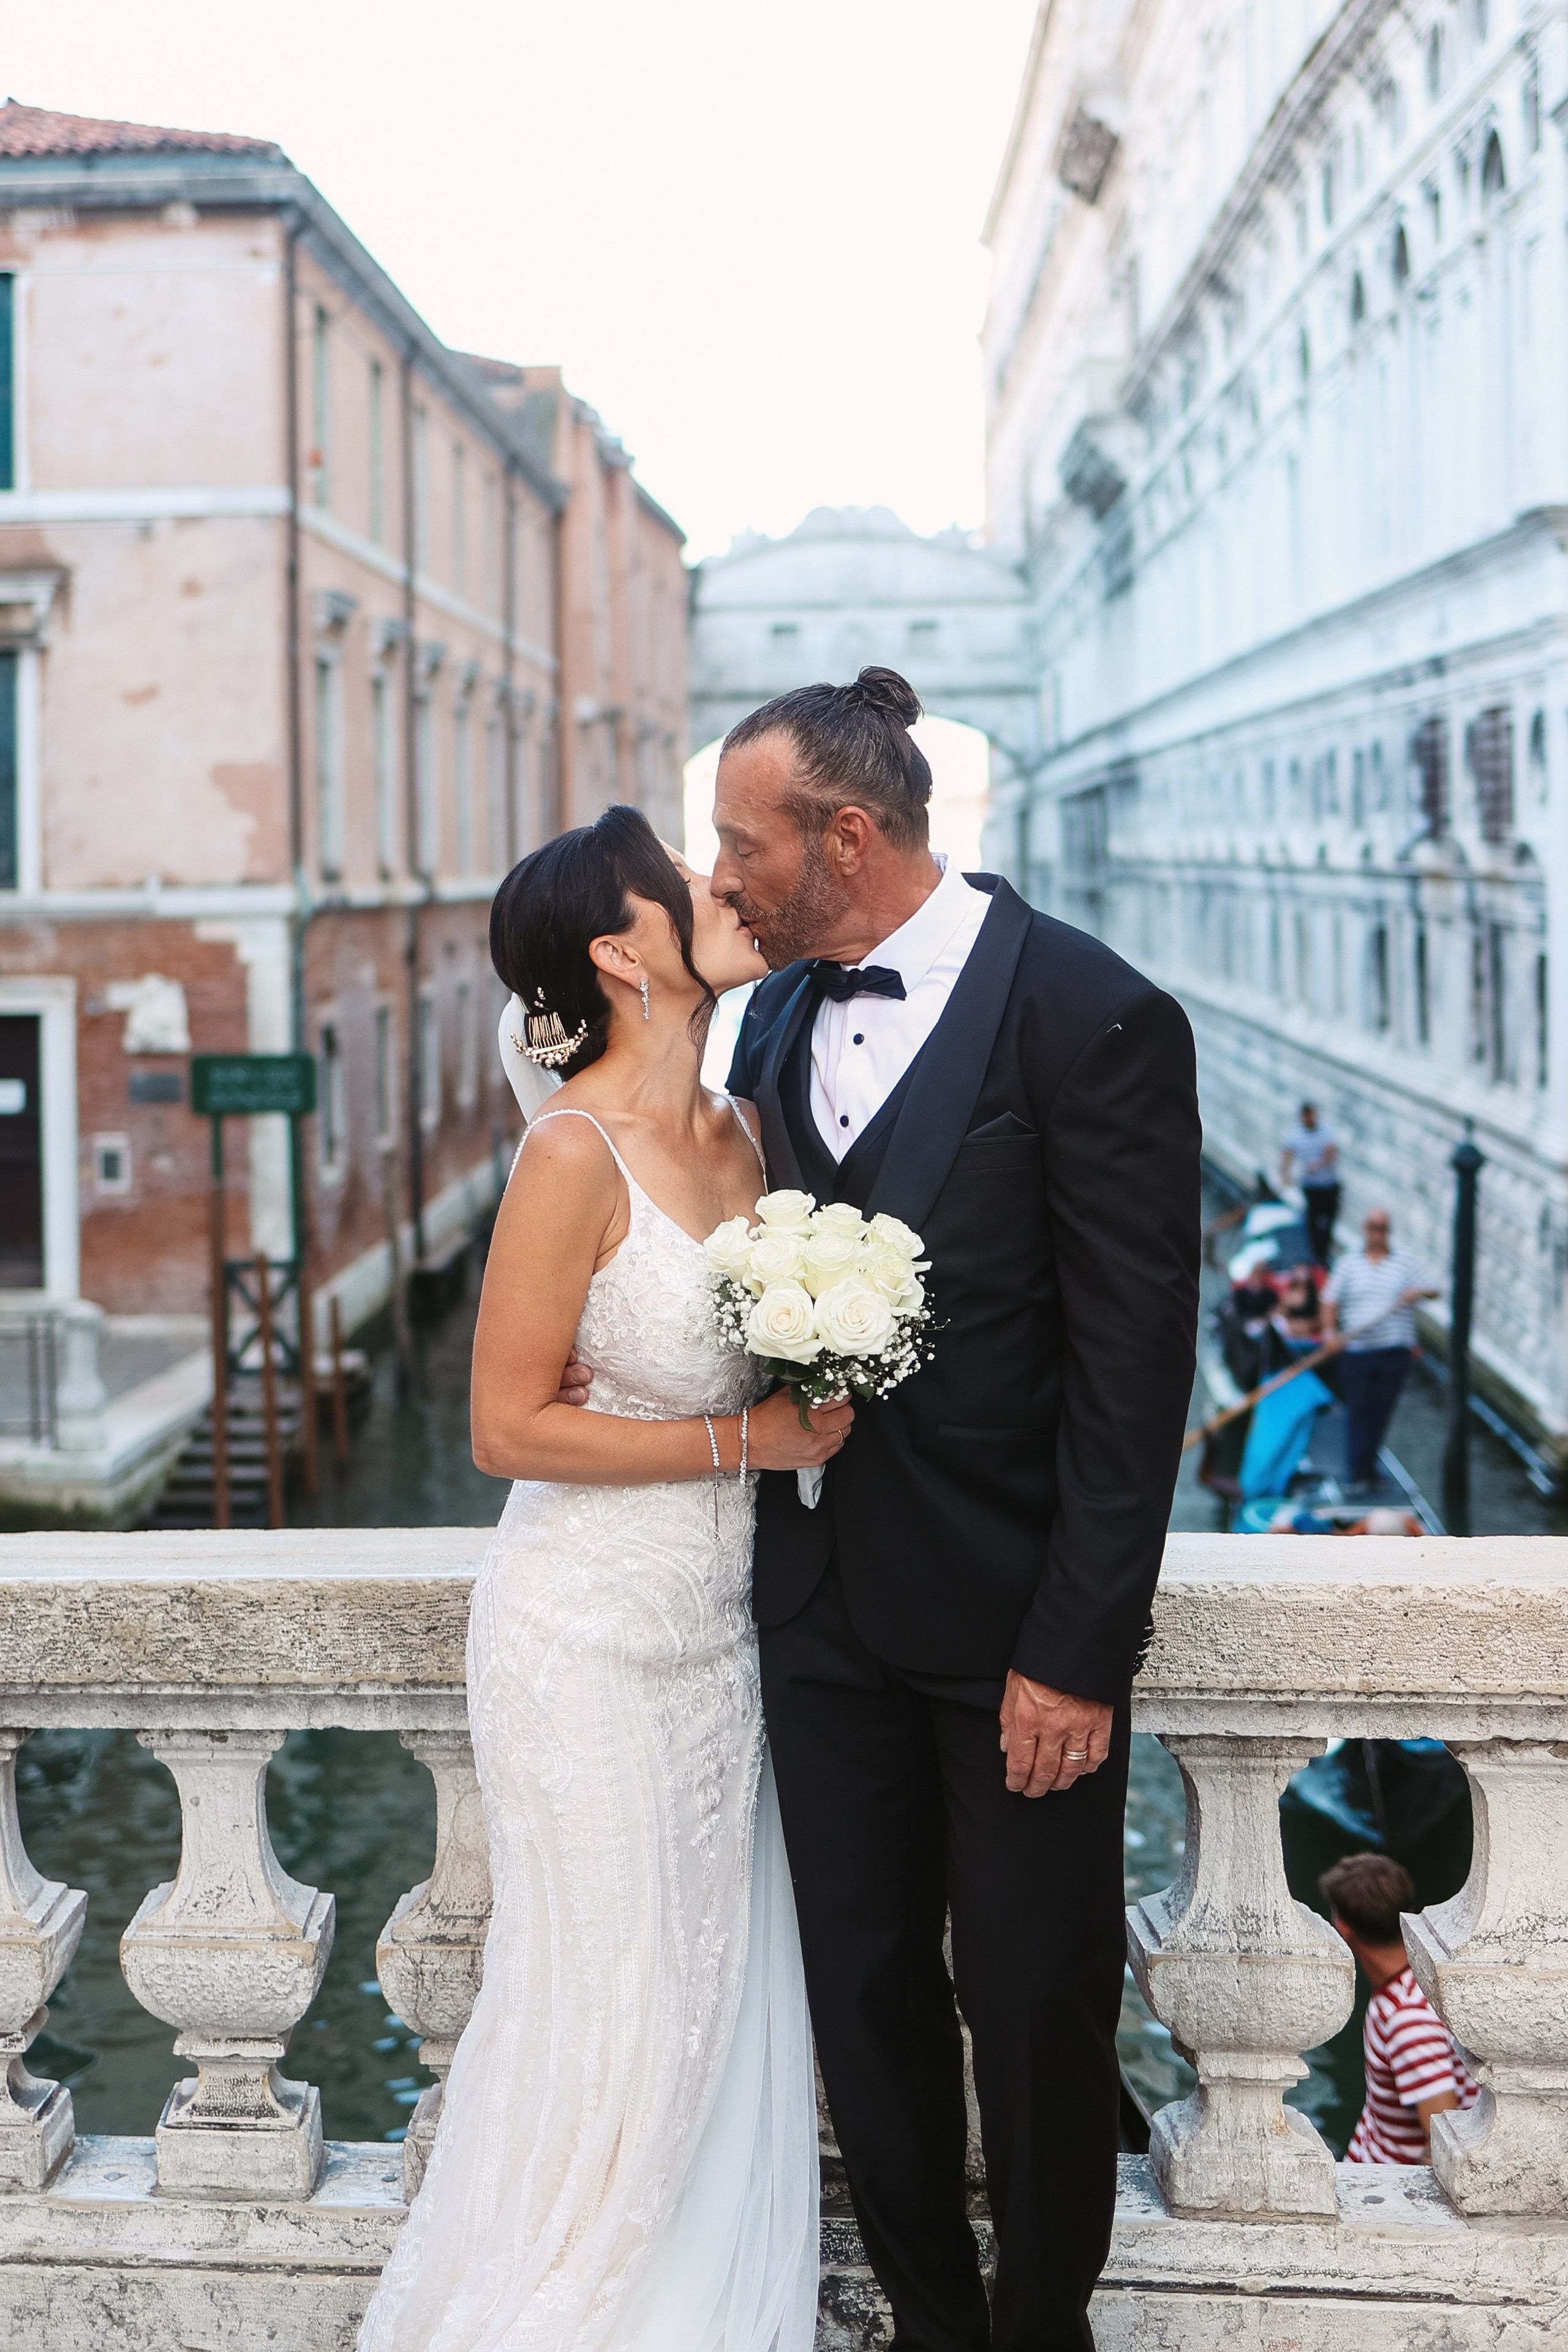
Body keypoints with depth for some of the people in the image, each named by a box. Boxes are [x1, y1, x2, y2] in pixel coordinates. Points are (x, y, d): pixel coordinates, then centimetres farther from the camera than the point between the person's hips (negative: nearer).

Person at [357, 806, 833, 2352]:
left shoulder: (740, 1135, 5)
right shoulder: (577, 1151, -18)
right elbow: (509, 1427, -17)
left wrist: (830, 1400, -1)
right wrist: (744, 1441, -16)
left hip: (716, 1631, 7)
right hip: (592, 1642, -7)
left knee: (722, 1999, 13)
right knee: (611, 2017, 3)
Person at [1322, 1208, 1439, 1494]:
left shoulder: (1405, 1261, 10)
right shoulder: (1350, 1262, 9)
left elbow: (1432, 1292, 10)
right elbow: (1331, 1301, 7)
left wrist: (1418, 1292, -13)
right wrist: (1331, 1332, -8)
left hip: (1395, 1351, 1)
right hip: (1357, 1350, -1)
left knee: (1382, 1411, 3)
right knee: (1358, 1410, -6)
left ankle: (1367, 1467, 18)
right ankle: (1359, 1474, -4)